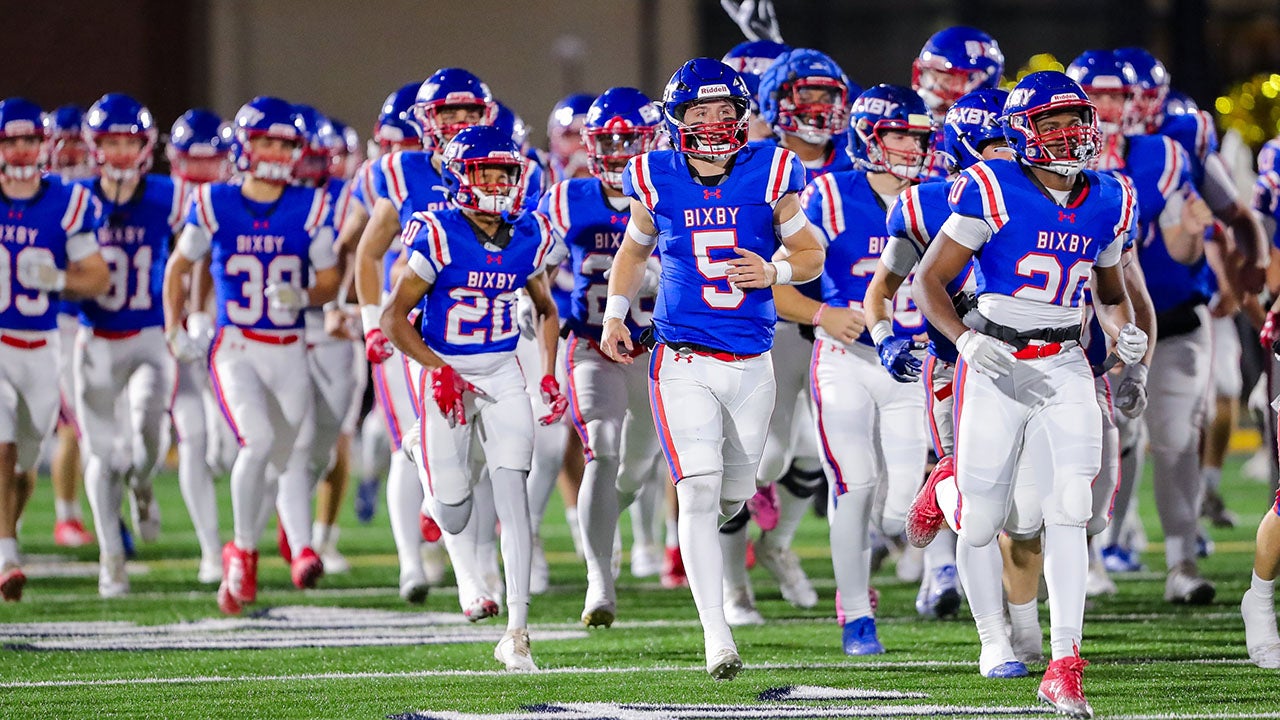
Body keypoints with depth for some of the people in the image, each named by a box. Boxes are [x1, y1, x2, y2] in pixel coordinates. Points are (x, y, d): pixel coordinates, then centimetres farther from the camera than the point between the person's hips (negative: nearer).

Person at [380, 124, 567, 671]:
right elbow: (393, 317, -12)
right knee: (454, 522, 4)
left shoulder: (528, 240, -1)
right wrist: (438, 370, -22)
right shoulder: (438, 237, -15)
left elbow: (546, 310, 16)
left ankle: (517, 628, -9)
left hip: (502, 374, 3)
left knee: (512, 493, -12)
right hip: (444, 374, -3)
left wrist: (549, 376, 3)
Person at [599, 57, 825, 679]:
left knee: (734, 494, 14)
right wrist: (615, 316, 11)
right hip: (684, 362, -2)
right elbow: (635, 250, 19)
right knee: (699, 492, -13)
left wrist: (775, 272, -14)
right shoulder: (657, 181, 0)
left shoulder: (768, 175, -2)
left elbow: (812, 255, 7)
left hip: (751, 363, 2)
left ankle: (703, 540, 53)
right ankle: (716, 637, -14)